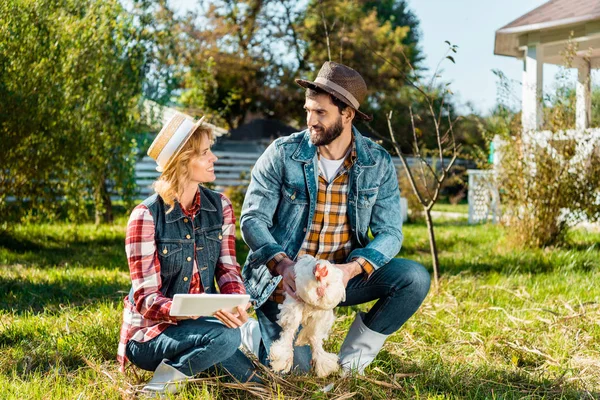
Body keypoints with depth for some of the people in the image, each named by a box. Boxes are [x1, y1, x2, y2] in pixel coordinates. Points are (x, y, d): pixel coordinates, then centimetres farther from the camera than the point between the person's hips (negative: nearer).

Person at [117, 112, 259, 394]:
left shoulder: (220, 207, 0)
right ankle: (163, 384, -12)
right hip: (151, 332, -5)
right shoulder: (146, 217, -17)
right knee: (225, 336, -32)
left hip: (202, 322, 5)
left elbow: (227, 269, 2)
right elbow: (146, 299, -19)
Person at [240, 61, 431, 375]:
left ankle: (351, 363, -2)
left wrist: (353, 268, -27)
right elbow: (252, 219, -11)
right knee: (292, 369, -15)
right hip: (285, 277, -2)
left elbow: (389, 232, -7)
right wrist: (281, 264, -30)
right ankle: (260, 330, 22)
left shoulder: (378, 163, -4)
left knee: (415, 278, -20)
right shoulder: (282, 154, -9)